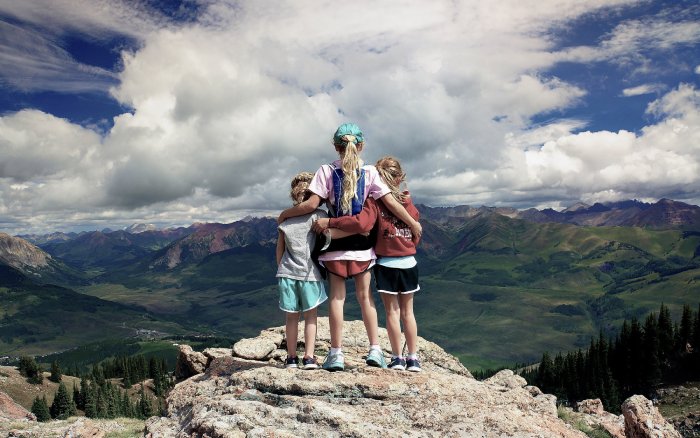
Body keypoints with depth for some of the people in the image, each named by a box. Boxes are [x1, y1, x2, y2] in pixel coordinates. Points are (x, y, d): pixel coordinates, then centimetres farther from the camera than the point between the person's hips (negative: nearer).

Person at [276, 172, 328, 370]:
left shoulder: (285, 219, 9)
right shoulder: (317, 215, -3)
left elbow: (279, 249, 12)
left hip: (287, 273, 3)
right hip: (309, 273, -3)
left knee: (292, 316, 11)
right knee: (310, 316, 6)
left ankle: (291, 357, 16)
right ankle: (309, 357, 3)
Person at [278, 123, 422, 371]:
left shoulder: (327, 171, -5)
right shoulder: (369, 172, -3)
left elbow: (312, 204, -12)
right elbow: (391, 202, -4)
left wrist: (285, 214, 3)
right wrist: (413, 224, 7)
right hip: (361, 242, 1)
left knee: (337, 296, 5)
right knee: (365, 295, 11)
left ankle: (336, 354, 6)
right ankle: (375, 350, 9)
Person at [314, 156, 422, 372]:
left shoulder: (375, 203, -13)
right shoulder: (409, 203, 2)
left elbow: (361, 224, -31)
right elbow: (416, 236, 6)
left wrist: (329, 222, -27)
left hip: (386, 265, -3)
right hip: (409, 263, 4)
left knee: (392, 311, 8)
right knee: (407, 312, 13)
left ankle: (397, 358, 13)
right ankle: (413, 358, 17)